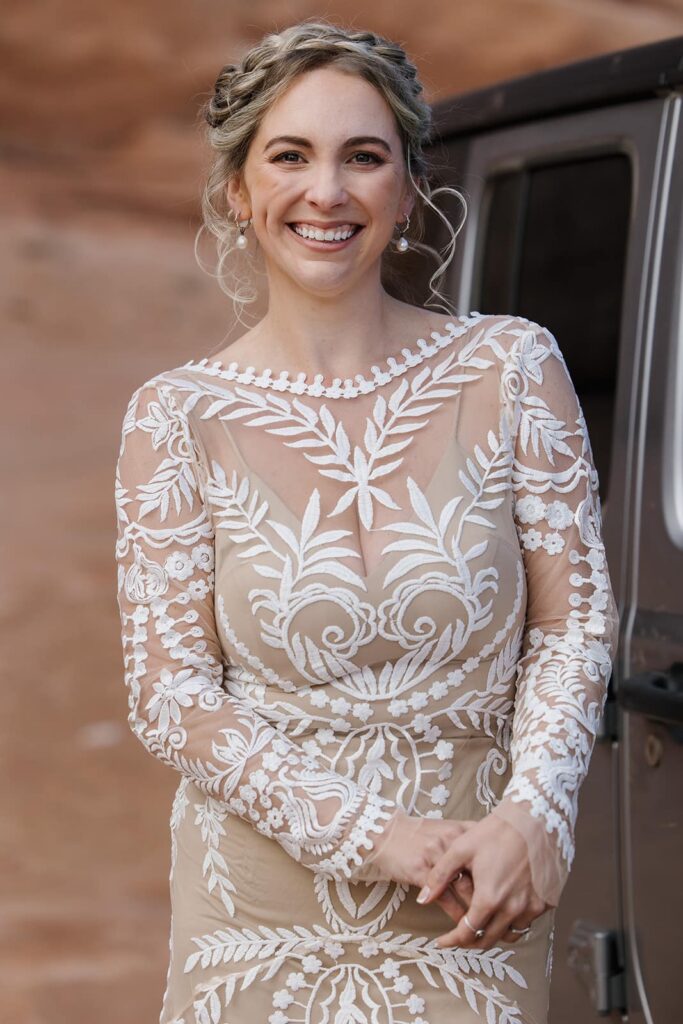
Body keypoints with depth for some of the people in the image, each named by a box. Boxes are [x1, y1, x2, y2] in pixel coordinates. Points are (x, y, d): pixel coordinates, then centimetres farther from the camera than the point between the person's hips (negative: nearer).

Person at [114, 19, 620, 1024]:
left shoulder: (511, 366, -3)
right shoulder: (176, 417, -5)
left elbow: (577, 619, -2)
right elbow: (169, 696, -6)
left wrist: (532, 815, -17)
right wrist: (372, 833, -16)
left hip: (480, 910, 1)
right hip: (261, 919, 0)